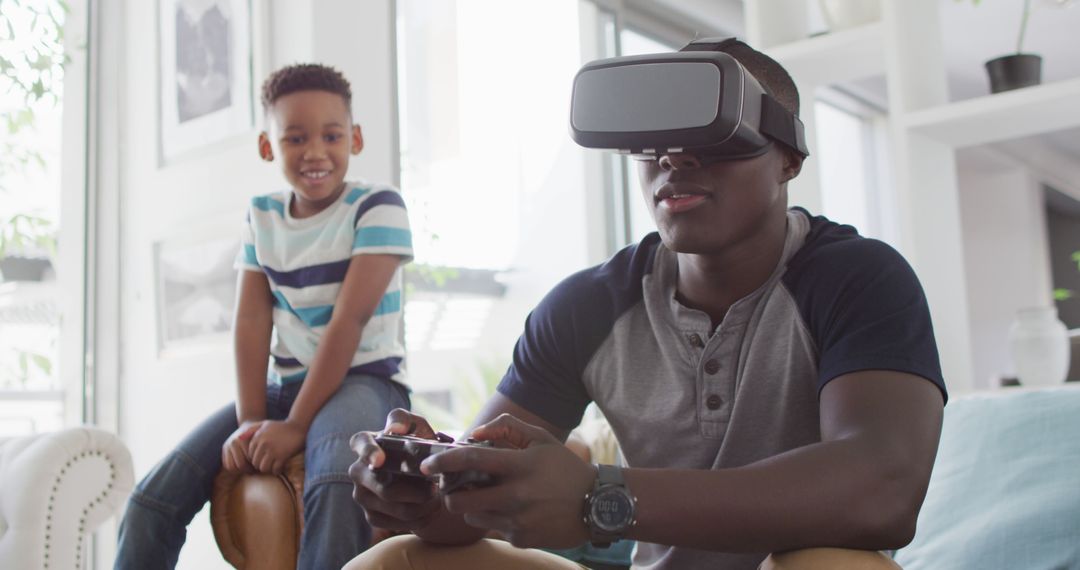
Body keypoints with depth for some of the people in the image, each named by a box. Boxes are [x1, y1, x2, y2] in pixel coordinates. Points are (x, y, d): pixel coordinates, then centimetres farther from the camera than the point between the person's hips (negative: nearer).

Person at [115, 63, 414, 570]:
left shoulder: (377, 206, -7)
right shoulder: (261, 216, 8)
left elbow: (349, 320, -15)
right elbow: (251, 320, 0)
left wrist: (296, 425, -20)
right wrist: (249, 420, -14)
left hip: (362, 377, -5)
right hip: (282, 385, 5)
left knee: (336, 485, -39)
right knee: (152, 500, -8)